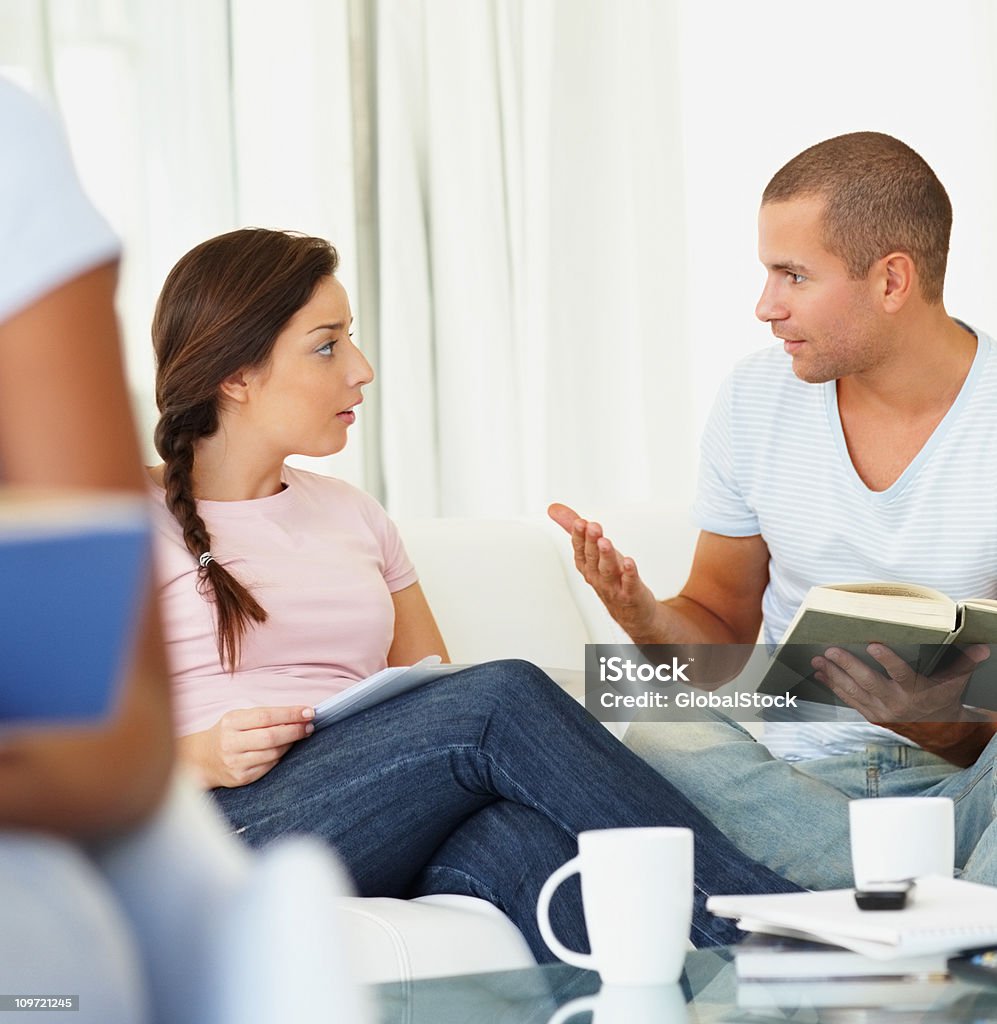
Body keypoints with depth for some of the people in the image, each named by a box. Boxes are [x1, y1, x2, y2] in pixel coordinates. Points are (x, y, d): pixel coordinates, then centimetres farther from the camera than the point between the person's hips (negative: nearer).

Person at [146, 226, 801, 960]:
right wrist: (199, 758, -14)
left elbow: (436, 695, 24)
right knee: (503, 697, -29)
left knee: (518, 836, -34)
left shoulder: (353, 515, 25)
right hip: (230, 829, -5)